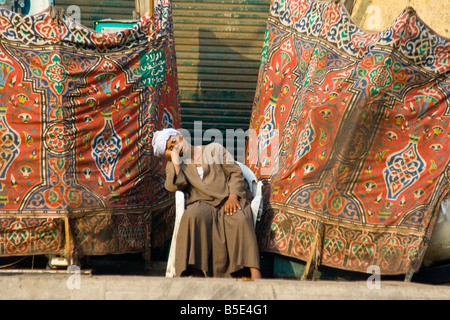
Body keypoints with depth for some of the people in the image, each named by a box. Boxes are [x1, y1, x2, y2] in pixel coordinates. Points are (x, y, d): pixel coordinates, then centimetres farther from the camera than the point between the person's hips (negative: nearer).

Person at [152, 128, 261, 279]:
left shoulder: (214, 149, 19)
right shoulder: (174, 165, 21)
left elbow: (235, 172, 10)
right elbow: (174, 186, -1)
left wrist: (233, 196, -7)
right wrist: (175, 159, 4)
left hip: (229, 200, 0)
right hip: (202, 203, 0)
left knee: (240, 219, -33)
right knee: (193, 217, -35)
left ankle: (254, 272, -45)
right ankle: (198, 271, -40)